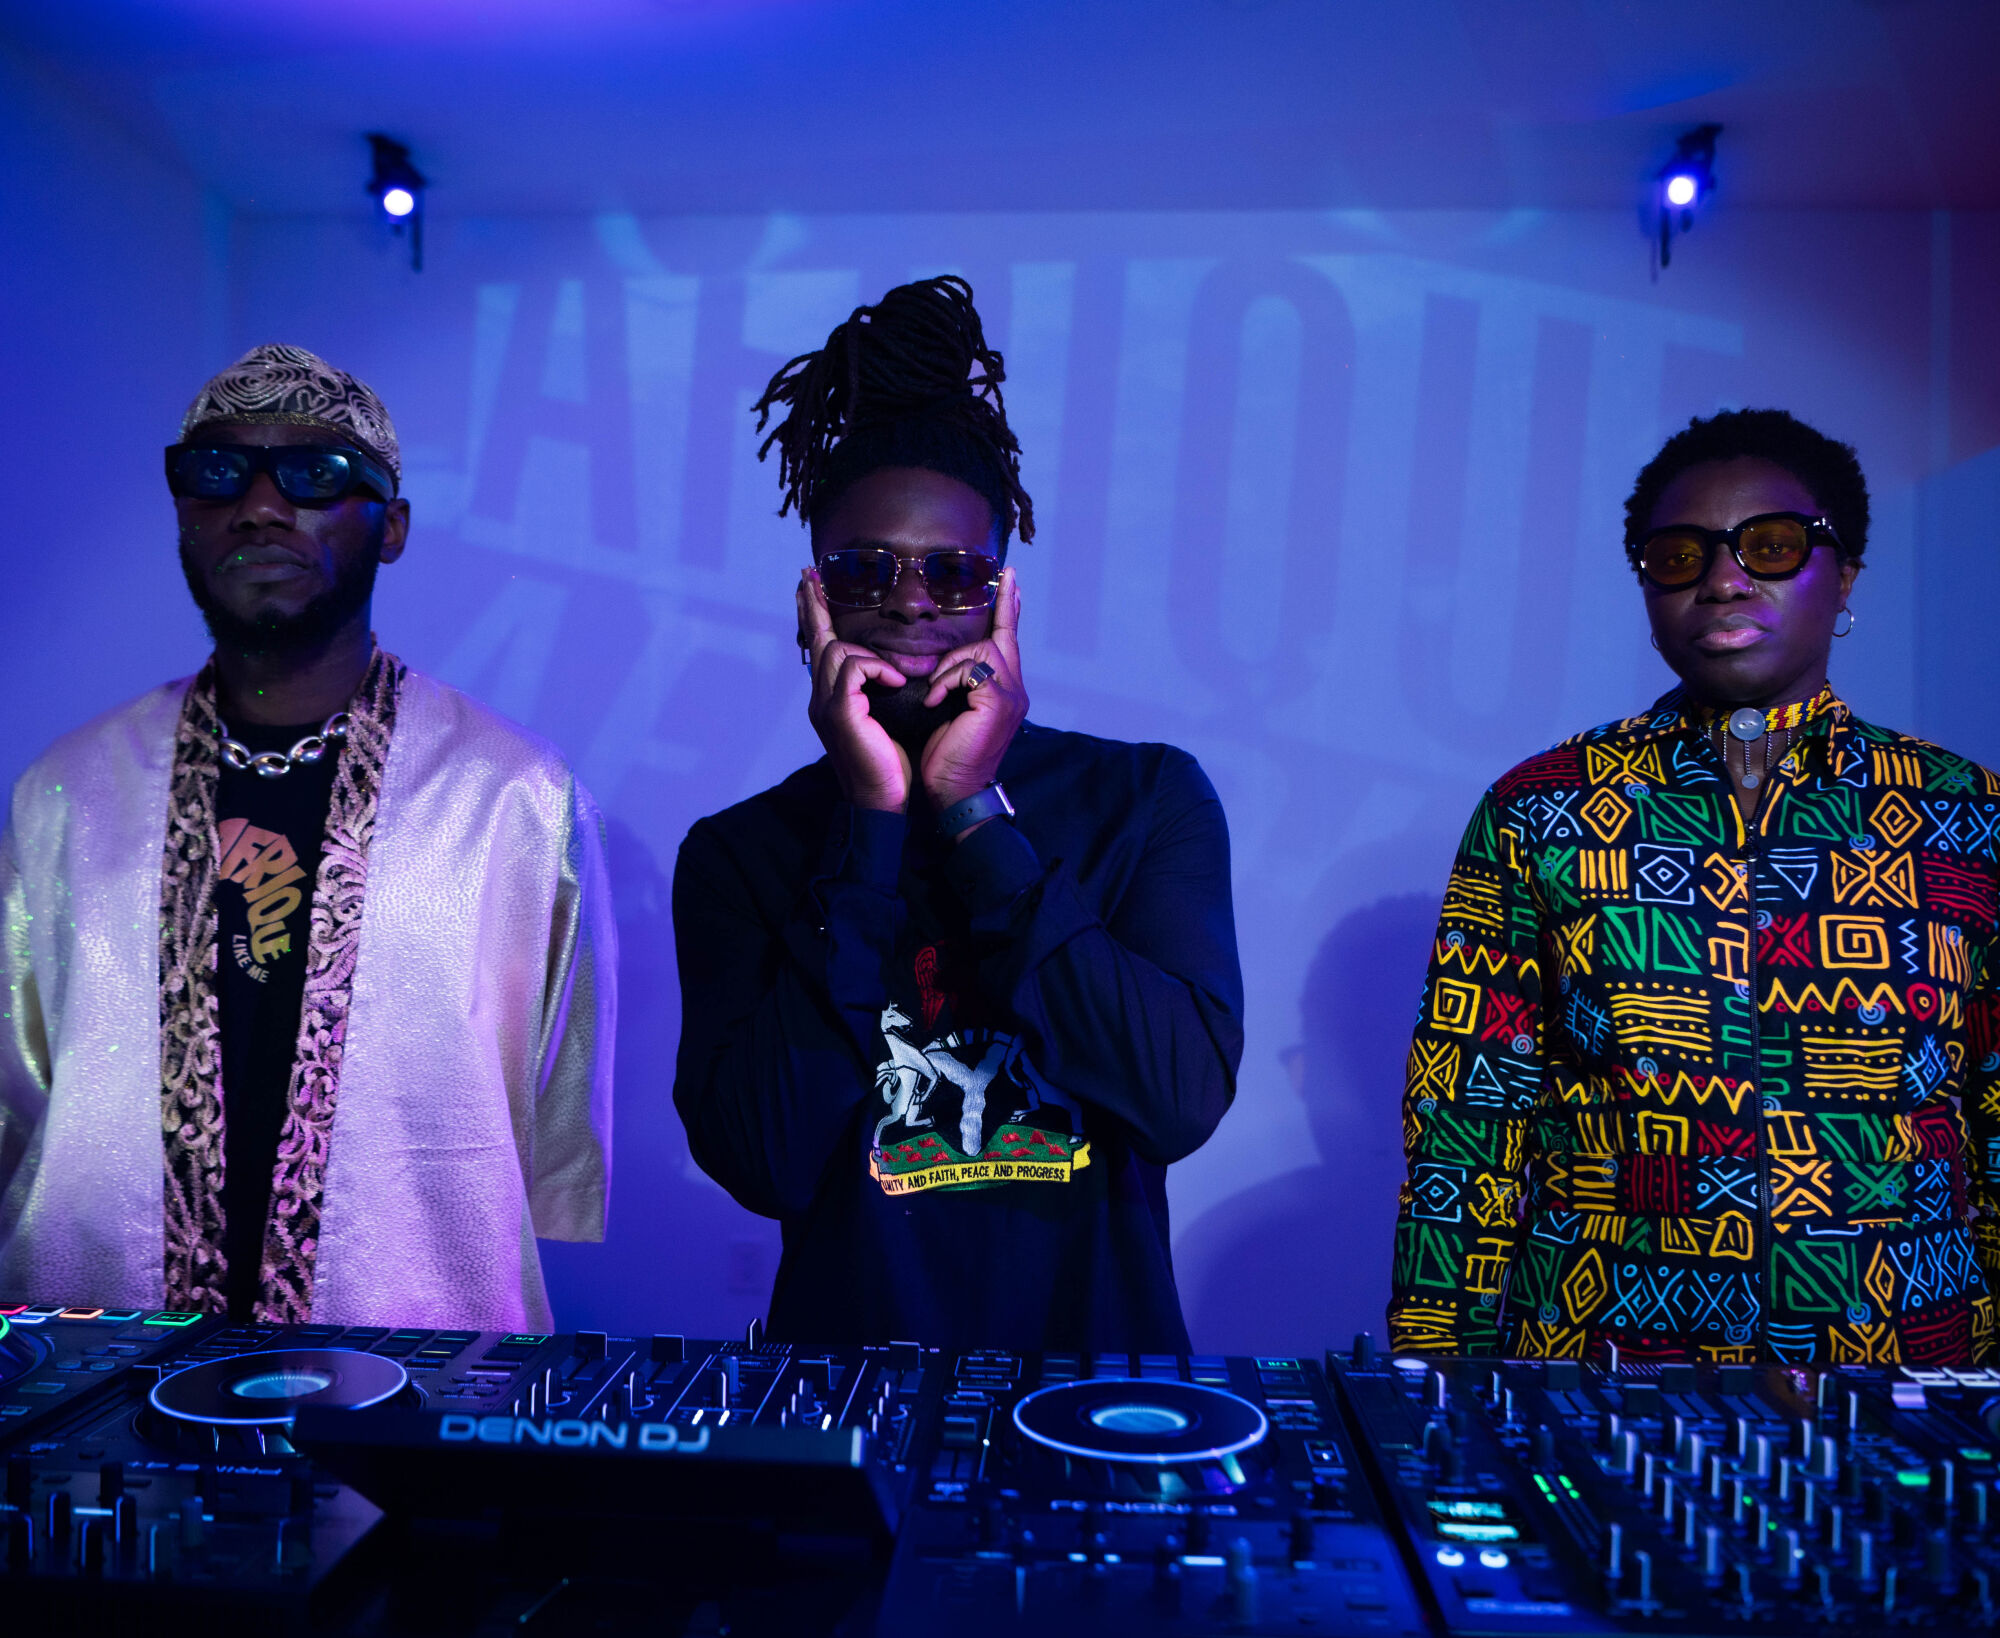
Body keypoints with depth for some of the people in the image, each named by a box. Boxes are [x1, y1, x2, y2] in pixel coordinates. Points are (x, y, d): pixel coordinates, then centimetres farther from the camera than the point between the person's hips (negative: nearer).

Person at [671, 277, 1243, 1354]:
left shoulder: (1145, 799, 1)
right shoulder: (737, 853, 1)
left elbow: (1185, 1100, -12)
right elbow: (764, 1164, -12)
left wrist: (973, 815, -12)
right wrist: (870, 821, -13)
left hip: (1100, 1362, 0)